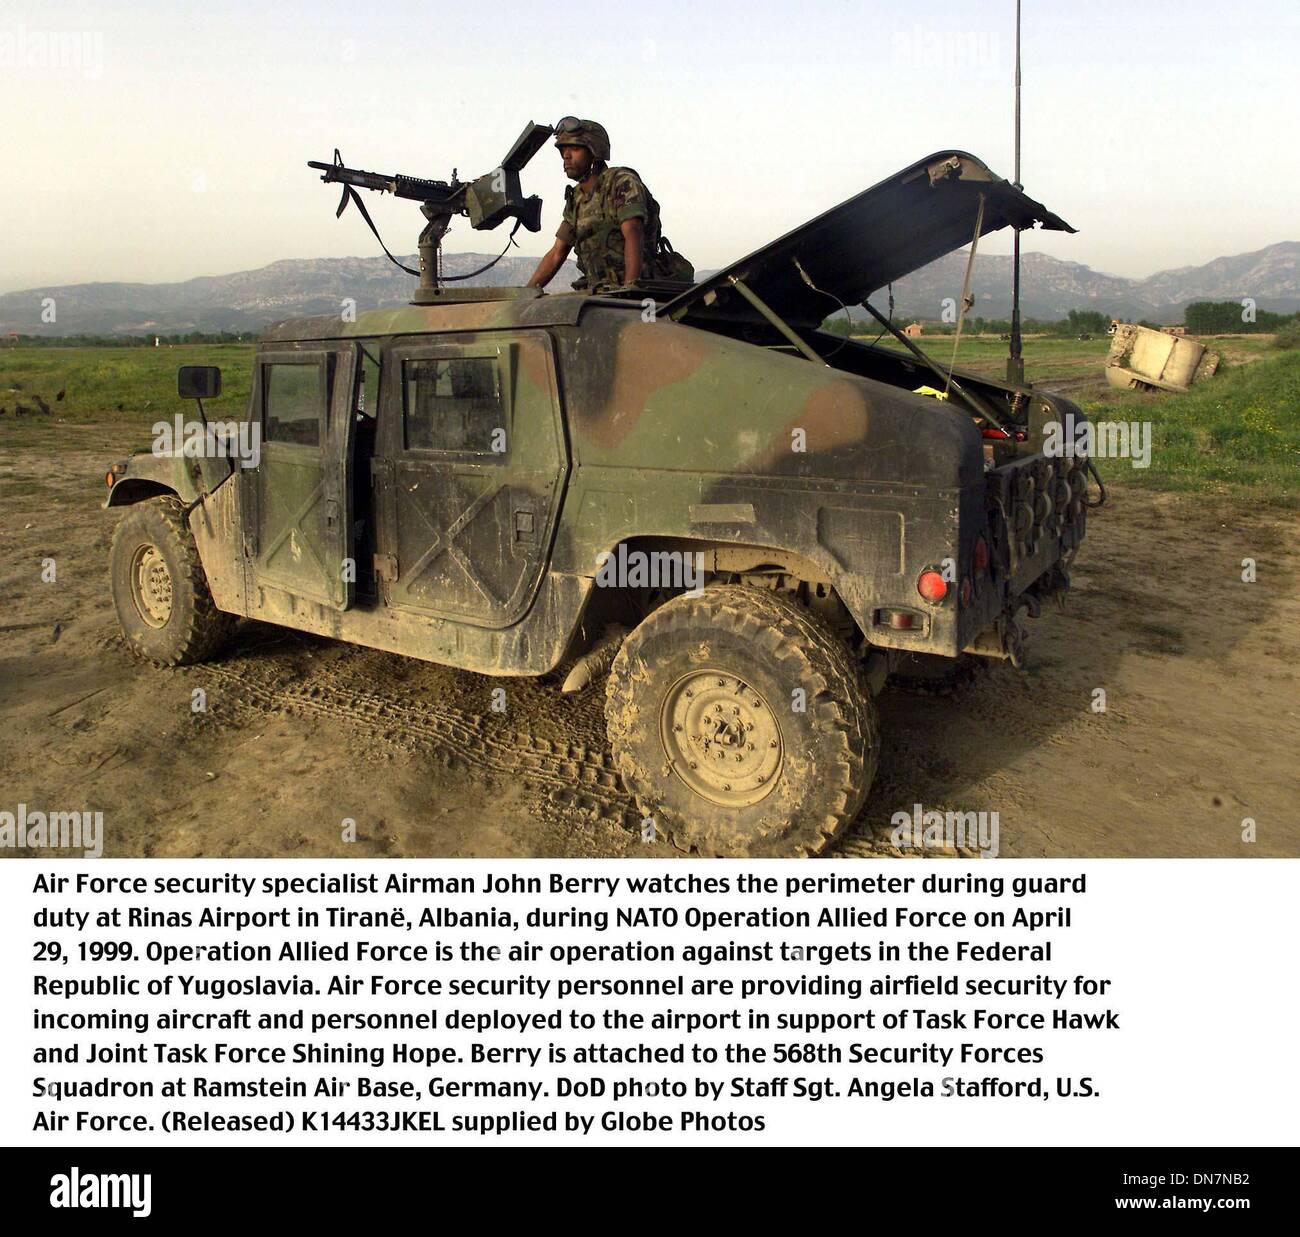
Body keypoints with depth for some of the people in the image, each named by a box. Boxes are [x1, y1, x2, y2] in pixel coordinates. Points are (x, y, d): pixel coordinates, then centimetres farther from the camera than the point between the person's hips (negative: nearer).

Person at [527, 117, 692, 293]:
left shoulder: (623, 182, -7)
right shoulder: (576, 199, 16)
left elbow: (633, 235, -20)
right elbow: (556, 254, 20)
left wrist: (629, 290, -33)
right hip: (599, 291, 7)